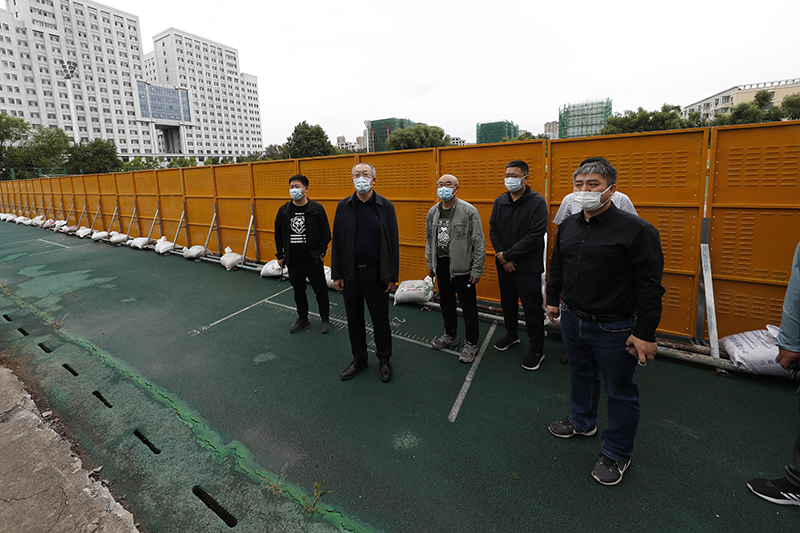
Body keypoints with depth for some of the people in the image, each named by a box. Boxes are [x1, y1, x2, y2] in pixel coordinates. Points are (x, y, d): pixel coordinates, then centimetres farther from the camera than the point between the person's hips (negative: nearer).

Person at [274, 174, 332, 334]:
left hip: (313, 260, -3)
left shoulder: (316, 208, -5)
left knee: (320, 290, 6)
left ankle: (325, 319, 23)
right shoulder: (284, 210, 4)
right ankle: (302, 318, 33)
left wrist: (321, 252, -7)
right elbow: (278, 234, 11)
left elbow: (325, 232, -2)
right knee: (298, 291, 16)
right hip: (293, 261, 4)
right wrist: (280, 256, 9)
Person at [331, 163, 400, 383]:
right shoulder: (344, 206, 3)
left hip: (375, 272, -2)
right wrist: (336, 274, 0)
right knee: (354, 318, 14)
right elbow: (337, 241, 4)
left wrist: (392, 276, -7)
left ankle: (384, 360, 29)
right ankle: (359, 359, 33)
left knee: (380, 318, 9)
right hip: (350, 273, 3)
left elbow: (393, 242, -3)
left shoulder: (385, 206, -3)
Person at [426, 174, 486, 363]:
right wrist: (430, 263, 15)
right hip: (441, 264, 6)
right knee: (446, 302, 18)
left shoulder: (469, 211, -12)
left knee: (468, 305, 3)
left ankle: (471, 343, 20)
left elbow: (479, 243, -11)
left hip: (462, 266, -6)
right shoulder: (433, 212, 7)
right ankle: (451, 335, 38)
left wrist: (477, 270, -13)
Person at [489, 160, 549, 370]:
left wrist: (508, 255, -16)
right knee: (508, 302, 20)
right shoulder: (500, 201, 6)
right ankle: (512, 335, 42)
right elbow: (493, 230, 5)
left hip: (528, 267, -5)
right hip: (504, 266, 6)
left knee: (532, 309, 3)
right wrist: (503, 257, -7)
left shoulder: (537, 202, -11)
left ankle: (537, 349, 19)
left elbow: (535, 235, -18)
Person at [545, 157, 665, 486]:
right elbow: (556, 267, 17)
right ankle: (582, 422, 49)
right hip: (572, 319, 6)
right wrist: (553, 299, 21)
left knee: (620, 391, 10)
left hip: (614, 329, -6)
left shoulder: (636, 230, -16)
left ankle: (616, 454, 30)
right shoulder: (567, 226, 5)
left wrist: (645, 333, -18)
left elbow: (650, 285, -16)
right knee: (581, 374, 25)